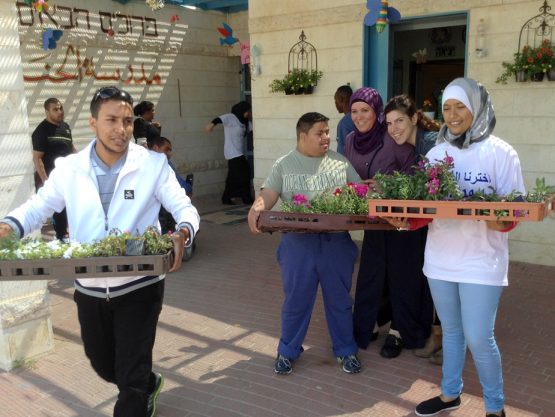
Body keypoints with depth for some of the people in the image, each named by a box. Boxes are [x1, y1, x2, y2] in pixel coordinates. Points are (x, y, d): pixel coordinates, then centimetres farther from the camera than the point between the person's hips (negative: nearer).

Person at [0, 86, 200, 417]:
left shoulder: (153, 164, -10)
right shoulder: (68, 169, -3)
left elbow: (184, 208, -10)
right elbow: (38, 207, 5)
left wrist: (182, 233, -33)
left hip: (139, 287, -4)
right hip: (90, 290, 4)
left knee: (131, 376, 2)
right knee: (103, 364, 25)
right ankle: (148, 385, 55)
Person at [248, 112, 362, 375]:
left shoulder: (341, 163, 7)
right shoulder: (284, 165, 4)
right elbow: (267, 196, -5)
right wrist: (256, 210, -26)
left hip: (336, 242, 1)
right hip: (298, 242, -1)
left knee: (339, 299, 12)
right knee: (296, 300, 10)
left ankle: (346, 350, 30)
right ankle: (287, 351, 28)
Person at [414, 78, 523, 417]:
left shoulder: (500, 152, -6)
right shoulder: (436, 153, 7)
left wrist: (501, 222, -26)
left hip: (481, 259, -4)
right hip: (440, 257, 4)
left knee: (479, 338, -1)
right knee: (451, 331, 18)